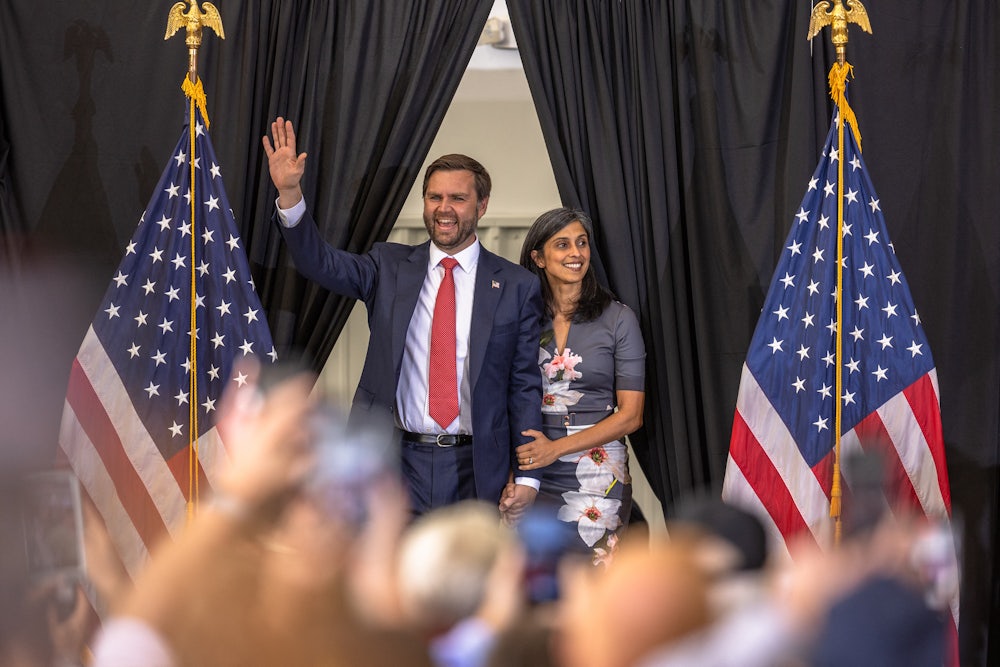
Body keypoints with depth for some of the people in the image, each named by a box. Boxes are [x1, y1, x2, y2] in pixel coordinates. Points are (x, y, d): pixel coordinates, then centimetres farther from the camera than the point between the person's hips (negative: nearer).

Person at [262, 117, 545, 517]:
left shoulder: (517, 287, 3)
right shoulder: (389, 268, 7)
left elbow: (526, 386, 2)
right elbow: (321, 264, -7)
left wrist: (527, 476, -4)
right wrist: (289, 193, -22)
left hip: (476, 470, -1)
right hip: (397, 464, 1)